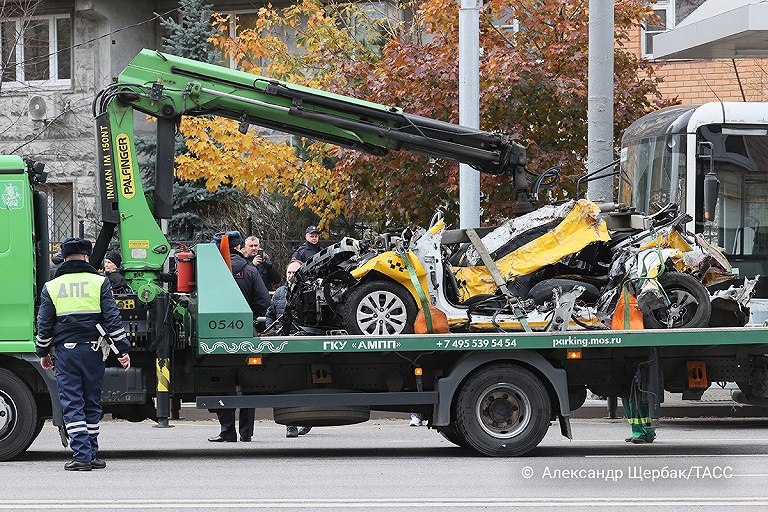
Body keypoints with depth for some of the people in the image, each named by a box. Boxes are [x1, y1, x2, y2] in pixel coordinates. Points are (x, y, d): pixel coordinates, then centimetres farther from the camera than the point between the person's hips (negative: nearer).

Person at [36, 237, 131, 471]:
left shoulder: (51, 287, 5)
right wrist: (123, 349, 1)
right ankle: (91, 455, 15)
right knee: (92, 405, 11)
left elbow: (44, 325, 6)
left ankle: (81, 455, -9)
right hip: (93, 350, 0)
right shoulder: (99, 282, 2)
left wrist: (43, 353, 18)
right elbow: (113, 318, -2)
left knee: (72, 405, 0)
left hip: (65, 350, 0)